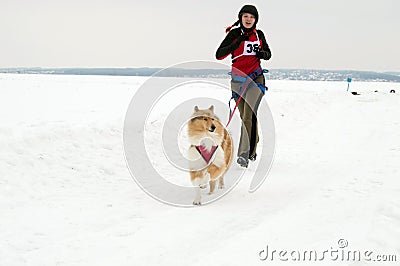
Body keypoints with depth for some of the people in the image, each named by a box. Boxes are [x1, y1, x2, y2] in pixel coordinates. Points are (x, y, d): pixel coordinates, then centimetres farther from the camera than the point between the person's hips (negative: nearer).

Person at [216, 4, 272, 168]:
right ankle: (252, 150, 23)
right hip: (238, 79, 0)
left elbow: (268, 54, 19)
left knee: (249, 117, -15)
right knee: (244, 117, 6)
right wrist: (237, 43, -21)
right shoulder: (234, 33, 0)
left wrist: (261, 53, -5)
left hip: (256, 78, 0)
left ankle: (244, 154, -19)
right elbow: (219, 55, -9)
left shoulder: (259, 35, 8)